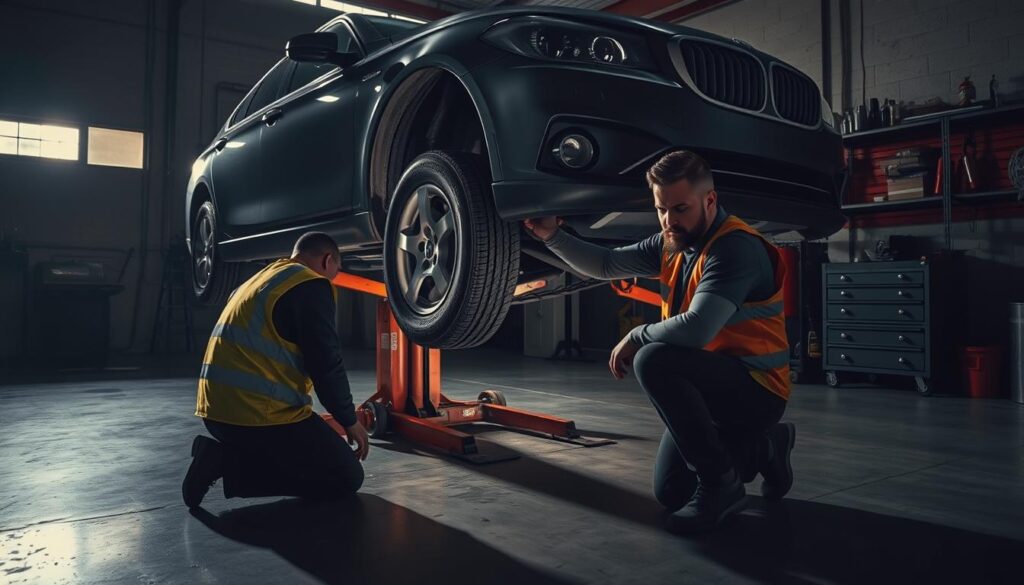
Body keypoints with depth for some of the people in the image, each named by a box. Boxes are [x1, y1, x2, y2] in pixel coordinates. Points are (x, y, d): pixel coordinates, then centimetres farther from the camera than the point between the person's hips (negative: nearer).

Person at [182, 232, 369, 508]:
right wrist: (349, 420, 2)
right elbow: (326, 364, -12)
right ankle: (231, 465, -7)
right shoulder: (312, 286, -8)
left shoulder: (258, 280, 21)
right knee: (347, 477, 1)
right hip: (261, 414, -10)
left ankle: (224, 454, 5)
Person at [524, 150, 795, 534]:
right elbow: (605, 265, 12)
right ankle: (766, 447, 27)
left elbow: (696, 329, -34)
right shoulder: (672, 244, 4)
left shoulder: (736, 247, -22)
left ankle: (720, 483, -16)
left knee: (653, 362, -31)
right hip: (715, 386, 9)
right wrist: (552, 236, -1)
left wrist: (635, 338, -18)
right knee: (670, 493, 9)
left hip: (757, 388, -8)